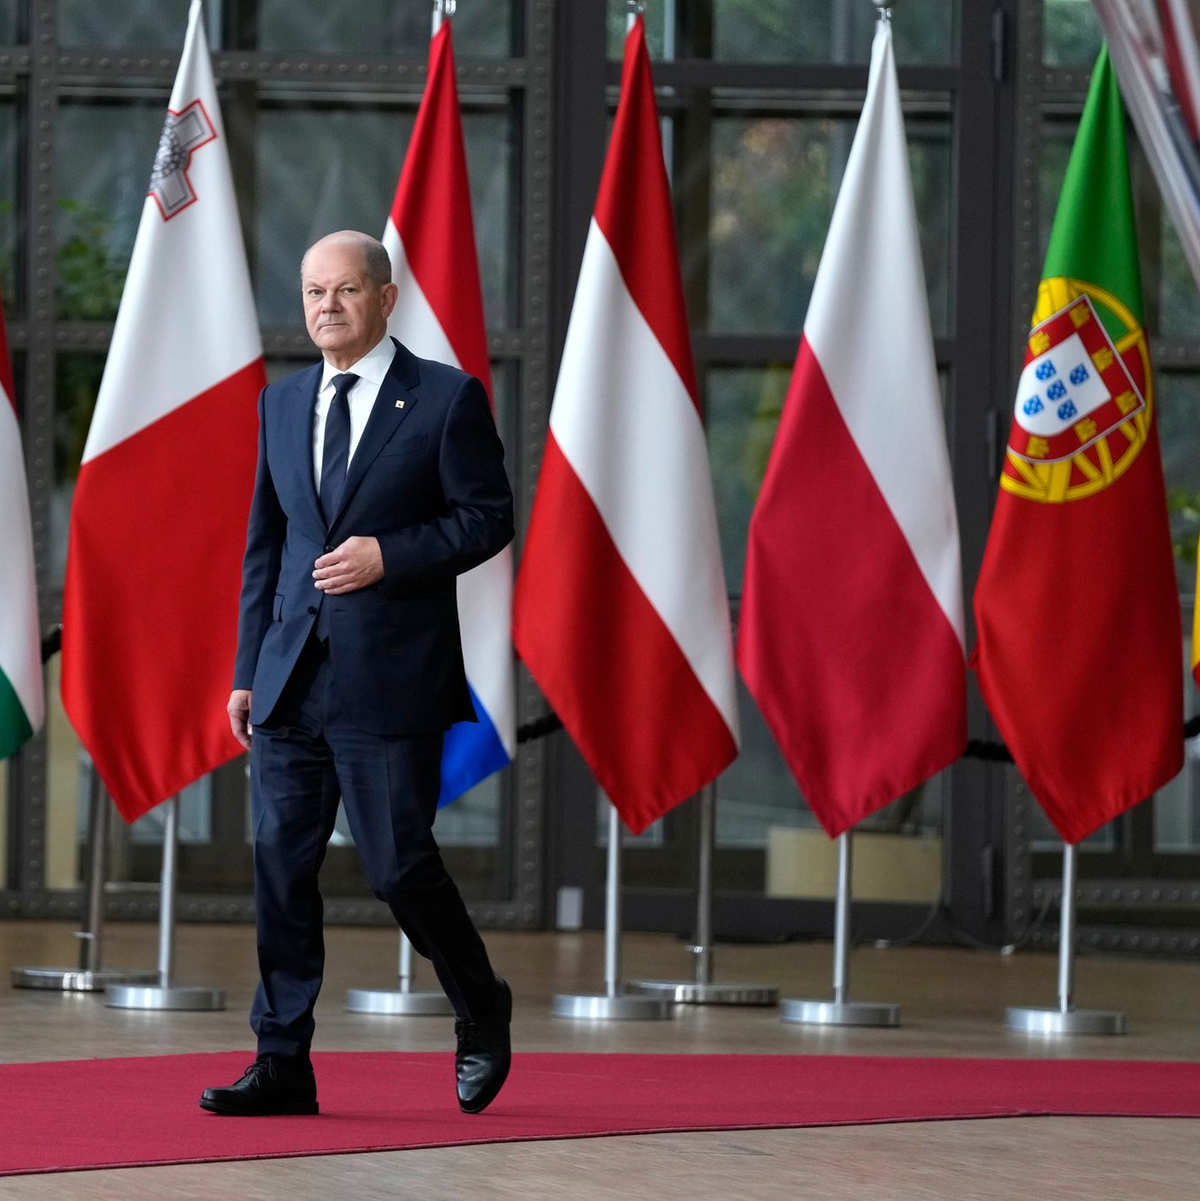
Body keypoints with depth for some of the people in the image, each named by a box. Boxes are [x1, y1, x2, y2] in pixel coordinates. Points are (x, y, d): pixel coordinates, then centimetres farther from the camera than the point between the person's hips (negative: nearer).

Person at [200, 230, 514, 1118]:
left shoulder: (447, 397, -1)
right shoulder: (281, 404, 14)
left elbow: (488, 516, -3)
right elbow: (264, 544, 16)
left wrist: (388, 555, -16)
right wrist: (248, 670, 12)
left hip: (391, 679, -5)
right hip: (293, 679, 5)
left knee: (399, 865, -4)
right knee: (282, 863, 1)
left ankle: (483, 1014, 21)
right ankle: (284, 1065, 6)